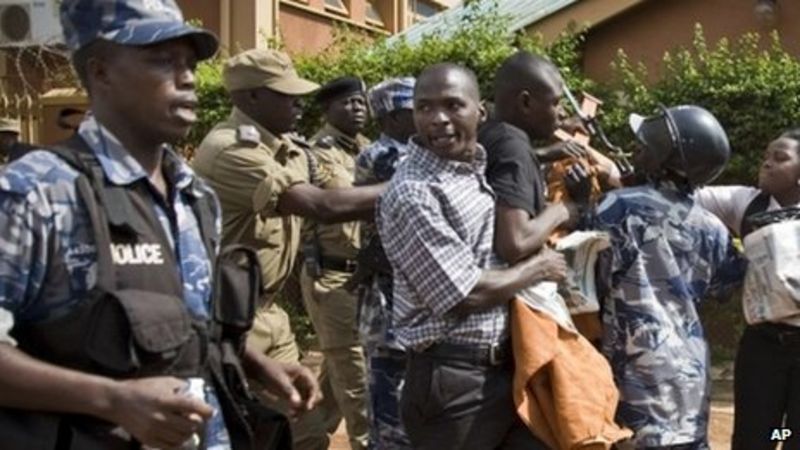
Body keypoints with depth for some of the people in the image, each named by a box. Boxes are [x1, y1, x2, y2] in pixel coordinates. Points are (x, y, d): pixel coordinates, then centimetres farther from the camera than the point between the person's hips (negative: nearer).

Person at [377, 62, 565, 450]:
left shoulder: (484, 164, 7)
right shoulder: (412, 193, -18)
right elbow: (467, 295, -20)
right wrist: (539, 268, -5)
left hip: (514, 367, 8)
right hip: (455, 383, -7)